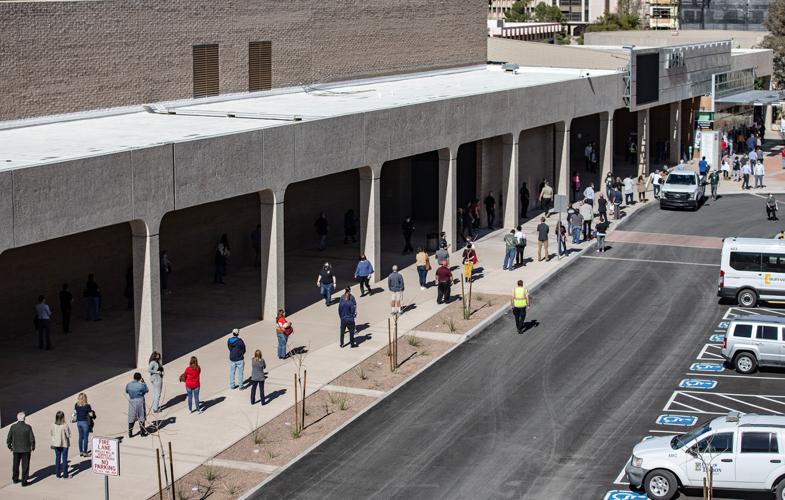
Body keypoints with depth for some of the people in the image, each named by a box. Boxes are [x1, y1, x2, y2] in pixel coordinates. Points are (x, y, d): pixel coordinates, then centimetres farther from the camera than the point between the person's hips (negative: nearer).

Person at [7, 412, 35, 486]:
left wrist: (10, 446, 16)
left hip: (16, 449, 3)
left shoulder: (13, 427, -8)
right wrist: (33, 447, 6)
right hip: (26, 449, -3)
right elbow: (32, 439, -11)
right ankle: (24, 481, 7)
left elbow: (9, 439, -2)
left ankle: (15, 479, 31)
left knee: (16, 465, 19)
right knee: (25, 466, 6)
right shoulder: (28, 427, -15)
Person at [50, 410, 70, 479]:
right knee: (64, 459, 7)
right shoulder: (65, 426, -21)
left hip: (56, 444, 4)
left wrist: (52, 444, 12)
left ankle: (58, 473, 21)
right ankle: (65, 475, 12)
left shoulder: (53, 425, -8)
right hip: (64, 444, -4)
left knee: (57, 458, 15)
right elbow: (68, 435, -15)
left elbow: (51, 435, 0)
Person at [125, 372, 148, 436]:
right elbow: (146, 390, 3)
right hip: (140, 401, -3)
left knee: (131, 418, 13)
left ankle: (130, 433, 14)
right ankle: (142, 432, 17)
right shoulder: (141, 385, -15)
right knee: (141, 417, 11)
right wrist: (144, 383, 12)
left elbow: (126, 391, 12)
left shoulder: (128, 385, -6)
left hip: (132, 402, 3)